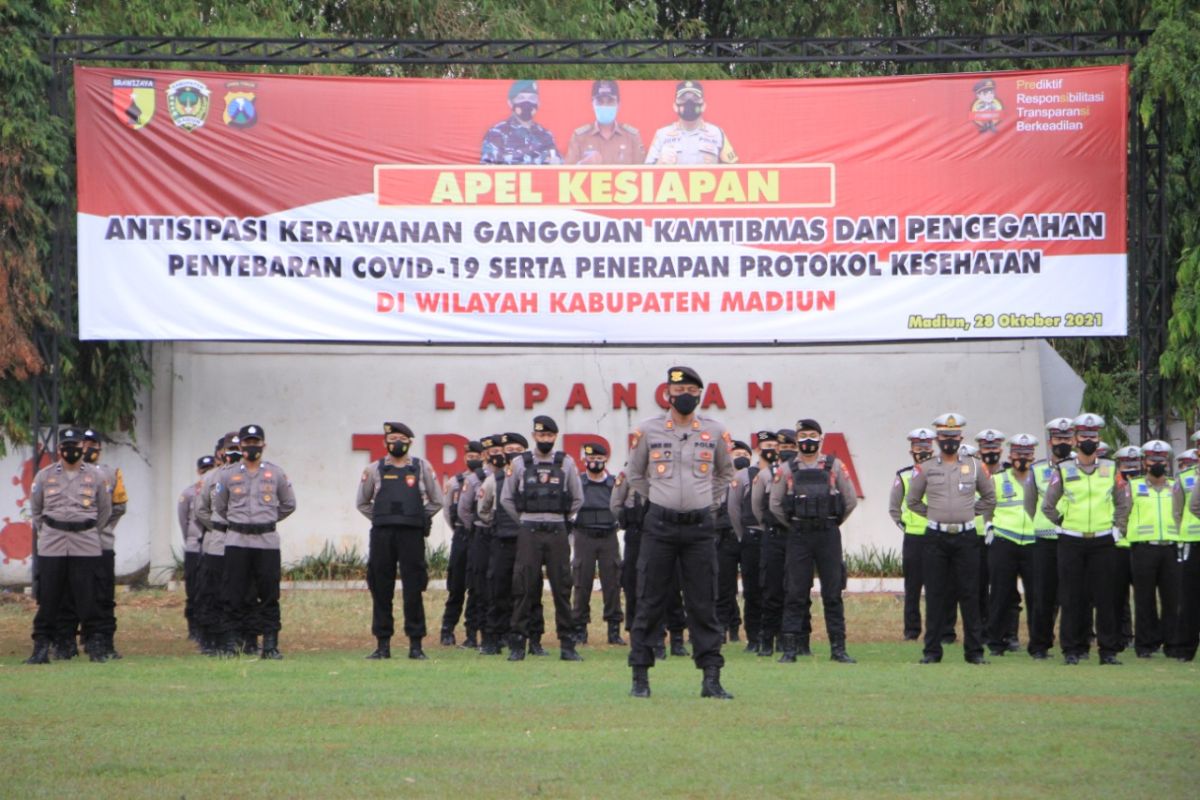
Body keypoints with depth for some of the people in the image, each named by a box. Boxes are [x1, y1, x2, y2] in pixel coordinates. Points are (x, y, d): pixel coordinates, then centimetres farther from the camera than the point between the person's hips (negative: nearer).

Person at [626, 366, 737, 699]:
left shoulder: (715, 432, 4)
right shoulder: (648, 431, 1)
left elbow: (725, 473, 21)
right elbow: (636, 474, 16)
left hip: (700, 526, 1)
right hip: (660, 525, -1)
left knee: (704, 605, 1)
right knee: (649, 604, 1)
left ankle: (711, 678, 1)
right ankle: (640, 677, 7)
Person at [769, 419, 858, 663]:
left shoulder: (834, 466, 4)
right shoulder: (788, 469, 5)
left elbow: (851, 500, 7)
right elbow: (775, 504, 9)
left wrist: (832, 524, 10)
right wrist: (793, 526, 10)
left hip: (828, 535, 0)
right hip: (798, 537, 0)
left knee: (833, 594, 1)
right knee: (796, 594, -1)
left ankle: (838, 648, 3)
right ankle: (790, 648, 0)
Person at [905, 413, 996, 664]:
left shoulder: (975, 467, 7)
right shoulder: (925, 469, 4)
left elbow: (989, 498, 18)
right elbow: (912, 501, 14)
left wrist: (969, 512, 8)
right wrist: (934, 514, 7)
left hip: (966, 537, 0)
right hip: (936, 537, 0)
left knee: (970, 594, 0)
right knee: (935, 595, 1)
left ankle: (974, 650, 5)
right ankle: (932, 650, 6)